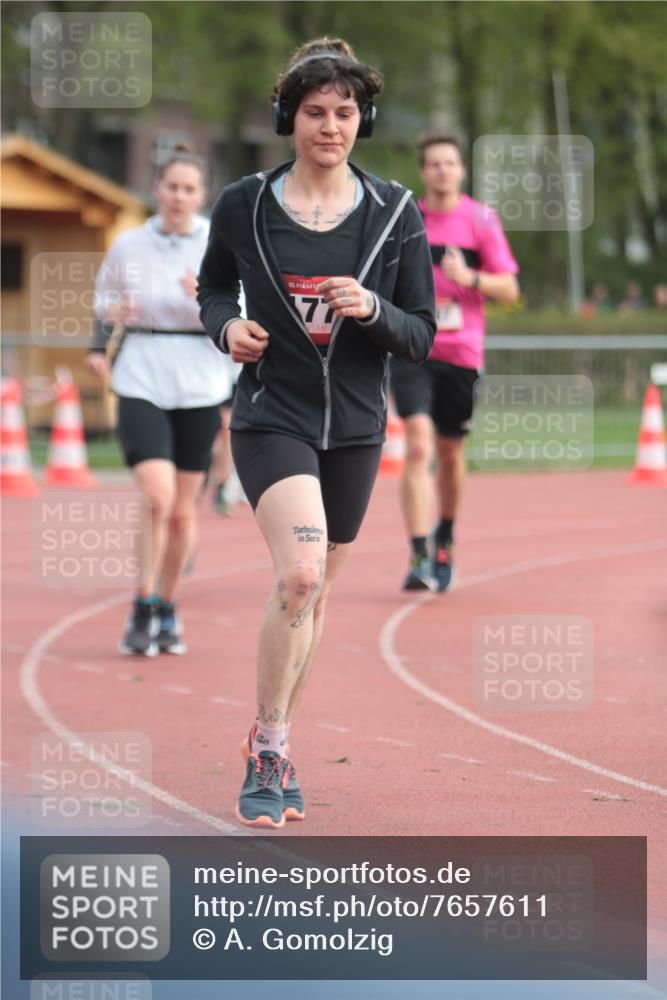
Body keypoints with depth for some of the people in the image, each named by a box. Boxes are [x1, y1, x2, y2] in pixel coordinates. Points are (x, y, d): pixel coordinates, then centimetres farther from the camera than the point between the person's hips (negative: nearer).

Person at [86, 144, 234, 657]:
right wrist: (100, 346, 0)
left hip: (200, 389, 1)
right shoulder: (129, 246, 2)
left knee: (182, 511, 8)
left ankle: (168, 610, 27)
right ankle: (142, 611, -5)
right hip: (141, 384, -1)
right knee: (158, 497, -18)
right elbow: (106, 300, 19)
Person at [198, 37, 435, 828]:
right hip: (270, 417, -3)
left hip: (355, 429, 3)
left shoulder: (395, 214, -1)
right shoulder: (244, 206, -3)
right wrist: (226, 326, -6)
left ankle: (277, 748, 28)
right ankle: (266, 748, -11)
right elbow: (213, 284, 16)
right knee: (299, 573, -23)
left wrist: (372, 309, -19)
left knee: (313, 593, 11)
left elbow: (421, 337, 1)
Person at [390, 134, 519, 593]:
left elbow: (509, 289, -2)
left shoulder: (481, 220, 0)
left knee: (451, 453, 11)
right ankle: (419, 557, -21)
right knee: (418, 445, -17)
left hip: (461, 352, 0)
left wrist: (469, 277, -18)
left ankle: (445, 539, 37)